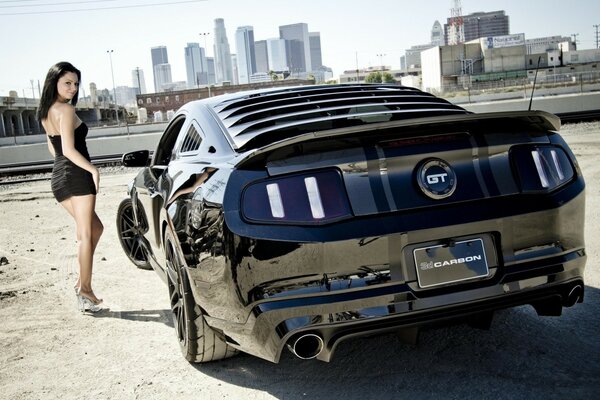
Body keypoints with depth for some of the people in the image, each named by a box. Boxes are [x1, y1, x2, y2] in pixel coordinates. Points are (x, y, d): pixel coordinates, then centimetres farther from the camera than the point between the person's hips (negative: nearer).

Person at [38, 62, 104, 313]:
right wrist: (93, 170, -12)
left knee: (95, 228, 18)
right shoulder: (66, 109, -13)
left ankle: (82, 281, 15)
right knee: (85, 235, -1)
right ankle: (85, 290, 2)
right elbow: (68, 149, -20)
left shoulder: (46, 112, 15)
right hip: (77, 176, -9)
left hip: (58, 178, 9)